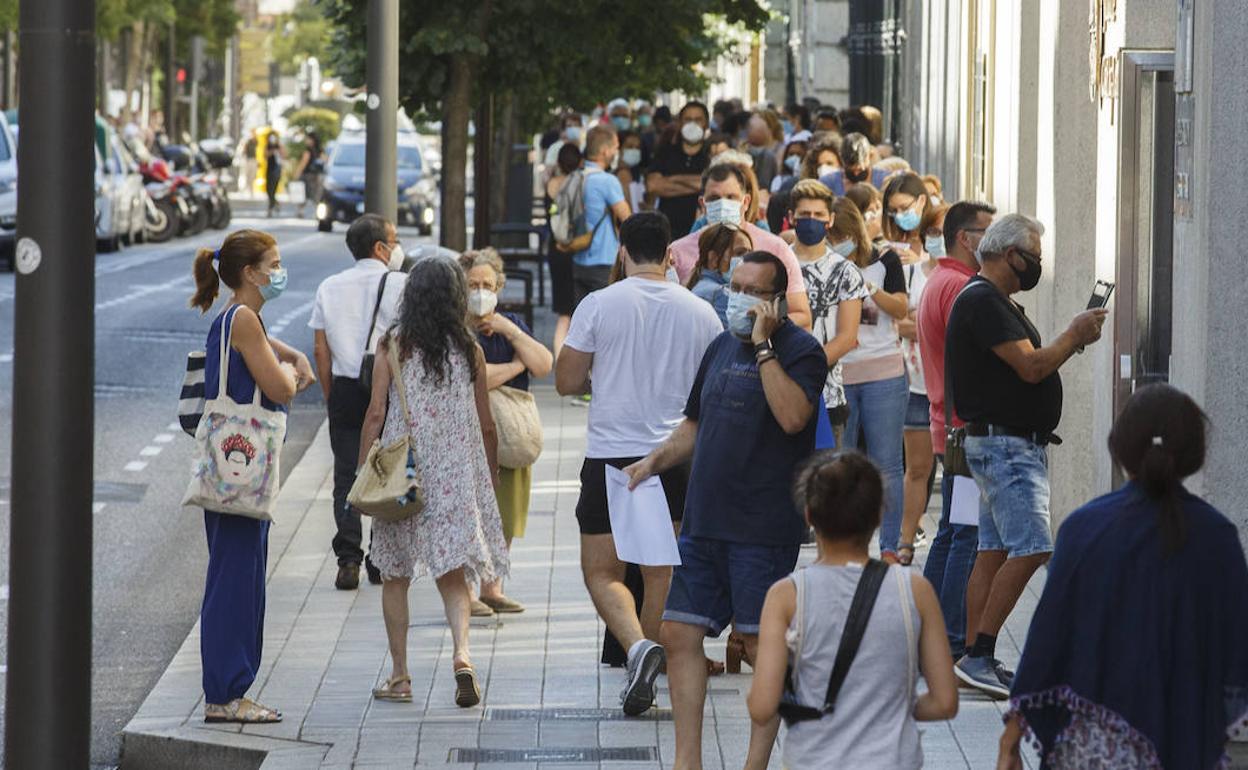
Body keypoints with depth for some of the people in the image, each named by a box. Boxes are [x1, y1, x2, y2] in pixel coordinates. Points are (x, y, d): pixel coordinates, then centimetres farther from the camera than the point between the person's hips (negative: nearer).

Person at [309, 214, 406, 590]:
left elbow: (321, 350, 7)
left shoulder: (329, 288, 7)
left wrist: (330, 396, 14)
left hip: (344, 390, 3)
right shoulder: (398, 285, -6)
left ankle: (348, 560, -5)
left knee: (347, 474, 4)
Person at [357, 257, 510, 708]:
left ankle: (399, 676, 15)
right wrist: (492, 474, 21)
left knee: (395, 576, 13)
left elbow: (376, 414, -8)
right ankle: (462, 652, -21)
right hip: (457, 474, 1)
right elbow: (486, 425, 7)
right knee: (453, 575, 4)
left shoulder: (393, 346, -4)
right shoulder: (469, 349, 1)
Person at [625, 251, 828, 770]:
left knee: (760, 643, -1)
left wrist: (762, 344, -22)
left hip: (764, 528, -7)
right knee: (680, 633, 4)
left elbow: (792, 416, -25)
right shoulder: (722, 348, 16)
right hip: (704, 522, 7)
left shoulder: (800, 351, -6)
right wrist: (657, 460, 10)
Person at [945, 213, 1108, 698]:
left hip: (1018, 446, 11)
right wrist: (1075, 335, -6)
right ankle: (978, 656, -14)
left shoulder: (996, 302, 19)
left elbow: (1029, 365, 22)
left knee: (994, 552, 8)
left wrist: (1073, 340, 10)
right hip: (1003, 445, -11)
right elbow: (1031, 367, -20)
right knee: (1029, 550, -15)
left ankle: (975, 662, 9)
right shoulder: (983, 301, -15)